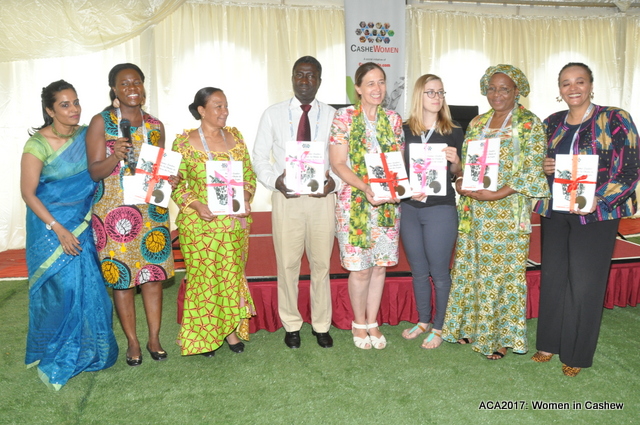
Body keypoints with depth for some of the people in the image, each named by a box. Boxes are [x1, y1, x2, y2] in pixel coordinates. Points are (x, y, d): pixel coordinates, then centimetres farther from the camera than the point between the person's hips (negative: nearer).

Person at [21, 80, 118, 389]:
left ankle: (85, 351, 25)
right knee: (61, 290, -3)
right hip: (50, 227, -4)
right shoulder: (37, 144, -13)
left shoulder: (86, 136, 1)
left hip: (82, 225, 5)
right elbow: (28, 193, -11)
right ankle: (53, 363, 18)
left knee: (88, 287, 5)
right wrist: (59, 230, -17)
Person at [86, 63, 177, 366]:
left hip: (151, 209, 3)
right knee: (121, 276, 3)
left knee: (154, 273, 6)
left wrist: (170, 179, -4)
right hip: (113, 211, -3)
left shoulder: (155, 125, 10)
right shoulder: (101, 122, -1)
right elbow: (94, 172, -6)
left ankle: (154, 339, 21)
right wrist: (116, 156, -24)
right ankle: (132, 342, 19)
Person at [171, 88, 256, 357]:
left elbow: (249, 174, 11)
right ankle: (205, 335, 21)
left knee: (232, 273, 10)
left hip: (235, 220, 3)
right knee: (203, 276, 5)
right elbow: (175, 184, -3)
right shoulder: (184, 142, -4)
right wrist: (195, 204, -17)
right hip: (200, 222, -3)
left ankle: (231, 328, 27)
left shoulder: (235, 136, 7)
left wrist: (246, 197, -6)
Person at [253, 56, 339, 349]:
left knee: (321, 263, 9)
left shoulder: (332, 116, 6)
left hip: (322, 197, 1)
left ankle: (321, 325, 25)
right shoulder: (273, 115, 6)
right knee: (287, 264, 6)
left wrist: (334, 181, -14)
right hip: (286, 197, 0)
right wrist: (275, 181, -13)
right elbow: (259, 157, 5)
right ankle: (291, 325, 25)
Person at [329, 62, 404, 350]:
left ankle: (372, 323, 27)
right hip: (354, 203, -4)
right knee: (360, 268, 0)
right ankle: (359, 323, 24)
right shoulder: (344, 117, -3)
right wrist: (366, 188, -20)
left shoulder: (393, 119, 9)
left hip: (388, 204, 4)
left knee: (380, 265, 9)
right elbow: (338, 164, -7)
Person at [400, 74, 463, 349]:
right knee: (418, 271, 14)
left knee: (439, 272, 5)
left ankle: (438, 327, 22)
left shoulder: (454, 132, 1)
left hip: (441, 209, -2)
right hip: (409, 209, 3)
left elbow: (458, 175, 4)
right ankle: (423, 321, 32)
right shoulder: (405, 130, 5)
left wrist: (455, 161, -16)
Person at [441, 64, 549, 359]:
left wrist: (497, 194, -19)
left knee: (504, 272, 2)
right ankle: (470, 325, 26)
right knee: (469, 268, 10)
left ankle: (501, 336, 18)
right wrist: (460, 182, -6)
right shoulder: (477, 123, 13)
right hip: (473, 211, 5)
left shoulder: (529, 124, -4)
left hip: (508, 211, -5)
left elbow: (533, 171, -10)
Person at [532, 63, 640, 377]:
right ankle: (550, 342, 26)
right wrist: (543, 167, -3)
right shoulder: (552, 124, 10)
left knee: (584, 283, 1)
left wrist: (598, 200, -20)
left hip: (596, 214, -4)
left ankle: (577, 353, 18)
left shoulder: (614, 120, -5)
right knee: (552, 278, 9)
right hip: (555, 212, 5)